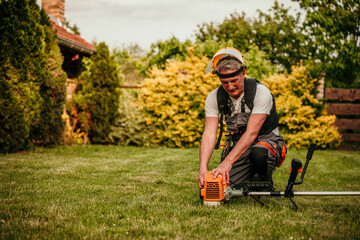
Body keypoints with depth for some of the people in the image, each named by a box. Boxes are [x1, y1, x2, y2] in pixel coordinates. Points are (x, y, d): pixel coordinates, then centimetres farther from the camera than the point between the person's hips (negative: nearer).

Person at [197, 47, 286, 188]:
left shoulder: (261, 93, -21)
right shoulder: (214, 98, -8)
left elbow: (251, 133, -29)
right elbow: (209, 134, -17)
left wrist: (227, 162, -40)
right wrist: (203, 167, -34)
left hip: (267, 141, -4)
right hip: (239, 147, 4)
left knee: (259, 152, -39)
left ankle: (265, 180, -5)